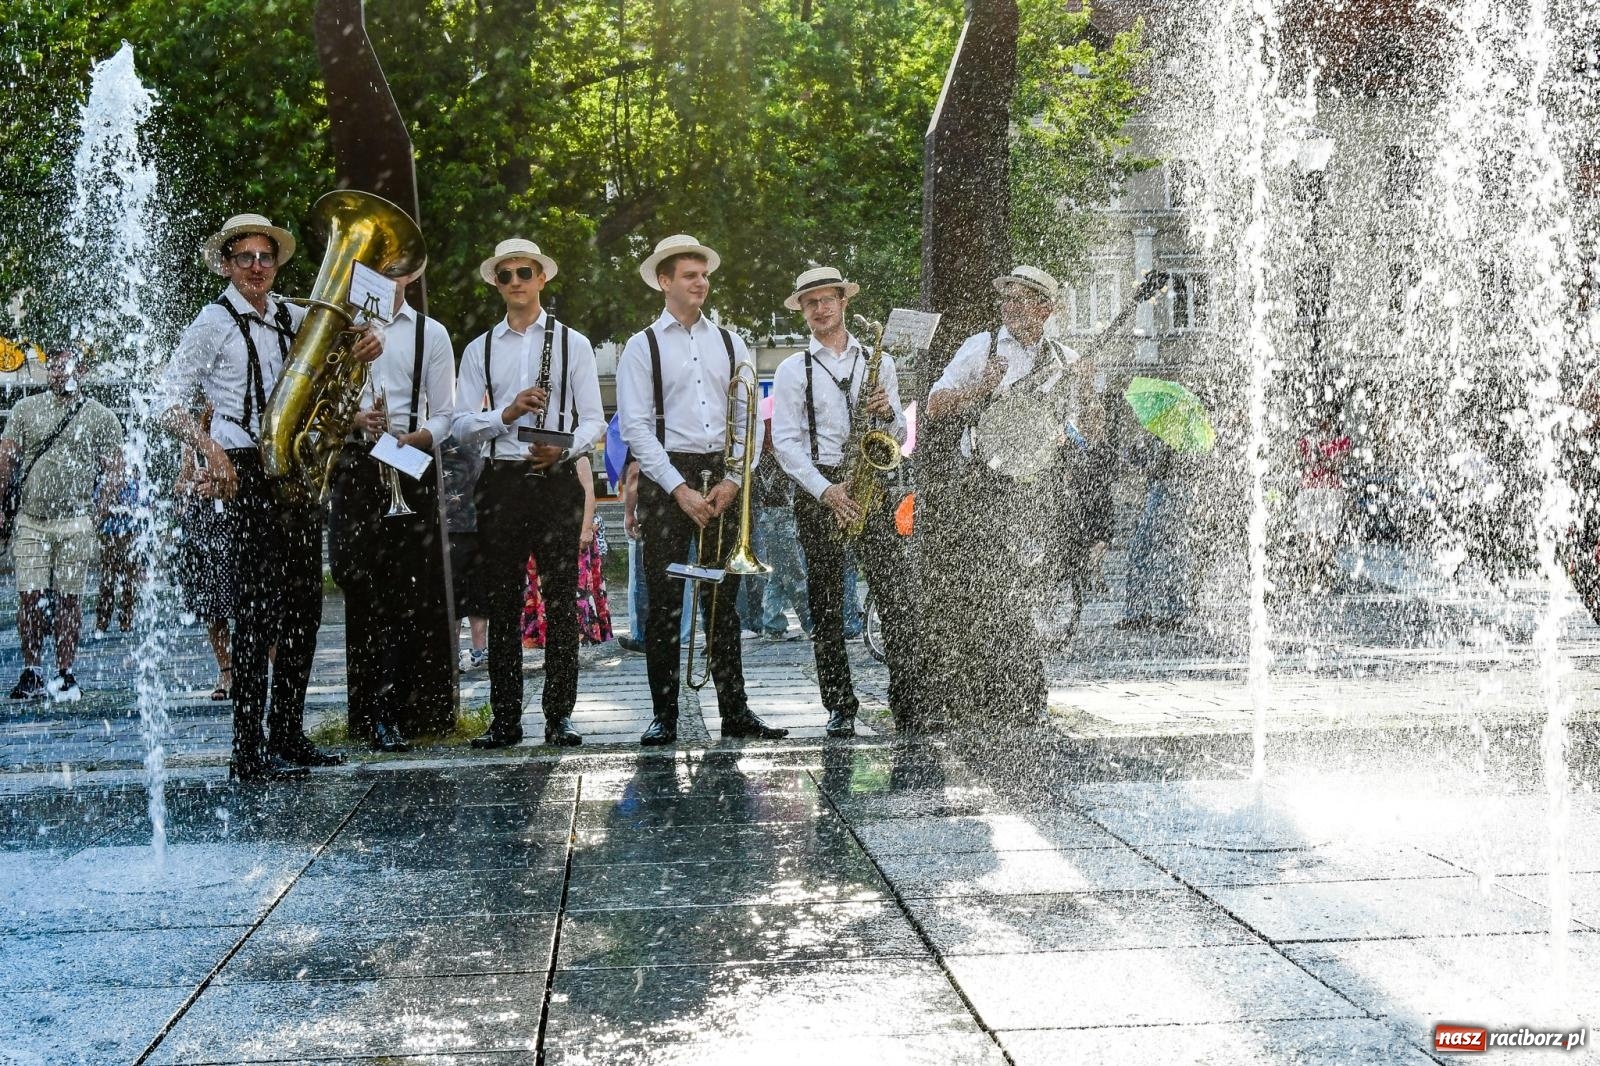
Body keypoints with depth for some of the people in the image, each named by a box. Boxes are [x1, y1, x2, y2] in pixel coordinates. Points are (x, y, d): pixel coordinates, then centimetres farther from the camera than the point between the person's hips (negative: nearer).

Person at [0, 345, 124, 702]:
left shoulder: (101, 417, 5)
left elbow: (113, 474, 3)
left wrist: (96, 518, -6)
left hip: (75, 525, -2)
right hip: (30, 521, 2)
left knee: (69, 598, 1)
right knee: (29, 598, -1)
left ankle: (65, 675, 8)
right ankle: (31, 673, 7)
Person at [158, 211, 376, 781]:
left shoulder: (292, 316, 15)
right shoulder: (215, 322, -3)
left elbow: (345, 334, 27)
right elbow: (169, 402, -5)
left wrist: (364, 345, 2)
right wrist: (210, 450, -20)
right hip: (248, 473, -7)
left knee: (304, 606, 8)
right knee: (260, 609, -9)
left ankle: (288, 736, 18)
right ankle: (248, 750, -6)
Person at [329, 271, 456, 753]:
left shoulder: (431, 333, 12)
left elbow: (443, 416, 8)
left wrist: (416, 438, -12)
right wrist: (355, 418, -9)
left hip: (411, 469, 0)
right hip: (356, 466, 1)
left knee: (412, 591, -9)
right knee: (360, 587, -3)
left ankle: (381, 711, -5)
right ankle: (372, 713, 4)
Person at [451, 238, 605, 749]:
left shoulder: (572, 343, 9)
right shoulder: (479, 349, 12)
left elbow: (594, 420, 4)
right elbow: (462, 424, 6)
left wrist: (563, 448, -15)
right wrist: (506, 414, -13)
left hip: (556, 478, -1)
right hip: (500, 479, 2)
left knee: (560, 601, -1)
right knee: (501, 604, 3)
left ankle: (560, 715, 4)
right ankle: (504, 718, 9)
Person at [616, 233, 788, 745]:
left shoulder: (730, 343, 14)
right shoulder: (642, 347, 3)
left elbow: (749, 419, 9)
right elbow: (636, 428, -5)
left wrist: (732, 481, -5)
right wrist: (680, 489, -13)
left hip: (723, 478, 3)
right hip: (666, 478, -3)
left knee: (723, 602, 6)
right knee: (665, 603, -3)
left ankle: (735, 711, 10)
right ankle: (664, 716, 2)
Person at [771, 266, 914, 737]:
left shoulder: (878, 361, 14)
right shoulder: (793, 370, 6)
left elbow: (899, 438, 16)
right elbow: (785, 442, -2)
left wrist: (888, 413, -7)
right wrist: (825, 490, -13)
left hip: (872, 488, 1)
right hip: (818, 492, -1)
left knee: (897, 600, -8)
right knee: (826, 608, 1)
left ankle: (908, 704, -7)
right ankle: (840, 707, 8)